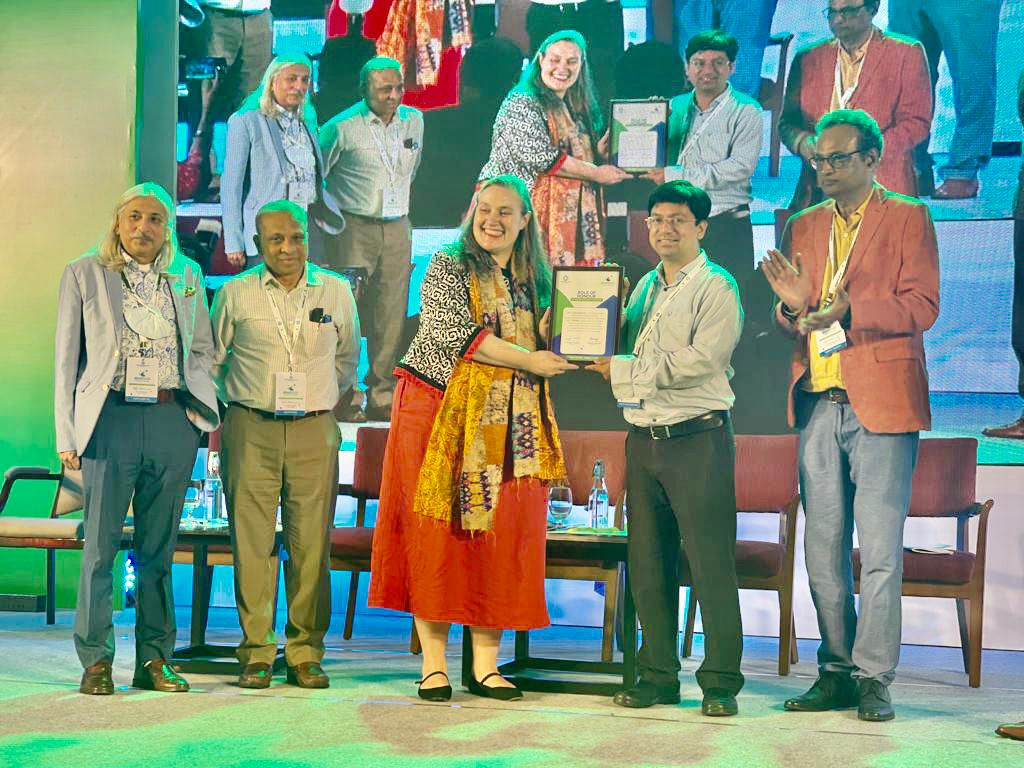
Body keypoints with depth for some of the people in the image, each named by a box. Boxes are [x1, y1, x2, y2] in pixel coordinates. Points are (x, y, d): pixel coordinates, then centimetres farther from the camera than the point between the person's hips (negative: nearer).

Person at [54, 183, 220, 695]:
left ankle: (153, 659, 13)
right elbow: (66, 359, 4)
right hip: (112, 418, -3)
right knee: (101, 544, -3)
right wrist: (67, 435, -1)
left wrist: (207, 409, 6)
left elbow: (203, 349, 21)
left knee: (159, 547, 7)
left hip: (173, 421, 3)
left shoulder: (187, 276, 13)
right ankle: (95, 660, 6)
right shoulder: (83, 274, 5)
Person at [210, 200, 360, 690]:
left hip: (314, 430, 1)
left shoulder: (335, 291, 8)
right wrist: (240, 402, 12)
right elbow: (212, 360, 15)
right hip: (250, 430, -1)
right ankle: (256, 653, 5)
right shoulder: (235, 293, 4)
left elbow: (347, 358, 21)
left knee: (312, 543, -2)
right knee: (252, 541, -3)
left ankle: (306, 653, 7)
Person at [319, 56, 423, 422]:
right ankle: (341, 397, 0)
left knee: (391, 317, 4)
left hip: (397, 229, 5)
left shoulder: (414, 120, 9)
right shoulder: (342, 127, -8)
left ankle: (382, 398, 11)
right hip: (354, 228, -5)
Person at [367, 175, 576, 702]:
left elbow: (550, 347, 21)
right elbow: (455, 332, -13)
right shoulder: (447, 266, 1)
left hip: (509, 430, 4)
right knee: (438, 535, -4)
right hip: (440, 417, -4)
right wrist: (527, 360, -14)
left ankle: (485, 666, 7)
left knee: (499, 539, 1)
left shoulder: (537, 281, 16)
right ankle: (433, 665, 2)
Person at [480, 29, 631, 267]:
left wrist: (600, 151, 1)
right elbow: (541, 158, -16)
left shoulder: (577, 109, 18)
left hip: (569, 217, 7)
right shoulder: (521, 103, -6)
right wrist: (597, 173, -11)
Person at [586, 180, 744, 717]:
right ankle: (658, 676, 15)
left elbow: (703, 358, -17)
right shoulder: (645, 287, 18)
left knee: (710, 562, -6)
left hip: (697, 437, -7)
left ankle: (721, 682, 0)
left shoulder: (717, 287, -3)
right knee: (648, 564, 7)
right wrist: (606, 360, -4)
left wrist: (626, 370, -14)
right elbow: (625, 355, 19)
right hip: (643, 438, 7)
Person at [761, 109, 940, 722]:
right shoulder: (803, 227, 18)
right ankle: (836, 674, 17)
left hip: (881, 402, -5)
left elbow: (922, 305, -8)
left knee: (880, 550, -5)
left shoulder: (908, 218, 3)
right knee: (823, 550, 8)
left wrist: (848, 310, -20)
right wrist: (794, 306, -5)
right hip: (820, 402, 5)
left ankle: (874, 678, 3)